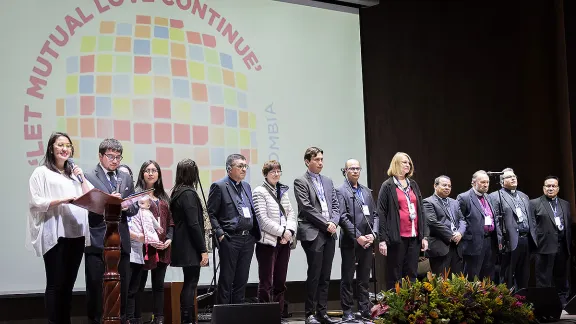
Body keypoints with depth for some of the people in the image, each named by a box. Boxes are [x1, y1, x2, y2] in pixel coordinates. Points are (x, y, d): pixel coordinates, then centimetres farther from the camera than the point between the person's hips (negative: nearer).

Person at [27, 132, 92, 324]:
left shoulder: (74, 173, 20)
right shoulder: (42, 172, 1)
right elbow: (36, 202, -8)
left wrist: (82, 178, 2)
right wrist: (62, 200, -20)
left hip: (76, 234, 5)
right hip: (55, 235, -5)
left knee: (68, 284, 8)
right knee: (55, 284, -6)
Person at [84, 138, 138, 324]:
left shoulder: (126, 178, 16)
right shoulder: (88, 177, 0)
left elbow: (134, 208, 15)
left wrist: (126, 206, -7)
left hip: (121, 243, 5)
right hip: (97, 242, -4)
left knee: (122, 289, 8)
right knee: (96, 289, 0)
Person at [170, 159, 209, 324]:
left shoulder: (177, 192, 12)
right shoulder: (189, 193, -14)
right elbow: (194, 224, -18)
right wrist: (203, 250, -16)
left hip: (183, 246, 9)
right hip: (191, 247, -9)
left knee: (189, 283, 13)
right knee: (190, 284, -5)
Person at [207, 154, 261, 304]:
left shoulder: (246, 186, 16)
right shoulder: (219, 186, -5)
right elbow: (211, 213, -7)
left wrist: (255, 233, 9)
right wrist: (220, 234, -14)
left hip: (248, 239, 6)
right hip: (230, 239, -6)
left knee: (242, 279, 10)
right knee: (226, 279, 1)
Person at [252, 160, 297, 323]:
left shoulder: (283, 191, 15)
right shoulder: (259, 192, -4)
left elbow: (291, 213, 11)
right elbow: (263, 219, -12)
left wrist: (289, 231, -7)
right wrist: (282, 232, -14)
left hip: (284, 241, 6)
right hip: (268, 241, -6)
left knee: (280, 281, 9)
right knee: (266, 282, -4)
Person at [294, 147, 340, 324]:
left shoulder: (328, 181, 18)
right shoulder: (301, 182, -1)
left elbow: (335, 206, 15)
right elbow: (307, 208, -10)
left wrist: (334, 222, -4)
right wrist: (326, 223, -12)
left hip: (329, 233, 6)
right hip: (313, 234, -6)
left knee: (325, 276, 7)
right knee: (314, 275, -6)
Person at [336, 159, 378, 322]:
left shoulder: (367, 191, 16)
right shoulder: (341, 191, -2)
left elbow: (374, 214, 13)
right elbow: (343, 217, -11)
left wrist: (372, 234, -3)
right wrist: (357, 237, -15)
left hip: (366, 241, 5)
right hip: (350, 241, -5)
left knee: (364, 278, 10)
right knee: (347, 278, 2)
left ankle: (365, 310, 15)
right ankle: (347, 311, 8)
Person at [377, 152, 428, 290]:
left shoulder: (413, 185, 15)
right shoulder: (388, 186, -1)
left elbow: (421, 210, 15)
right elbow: (381, 213, -5)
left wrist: (424, 236, 9)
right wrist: (382, 239, -11)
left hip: (414, 237, 5)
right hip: (397, 237, -5)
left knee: (412, 274, 7)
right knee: (395, 276, 0)